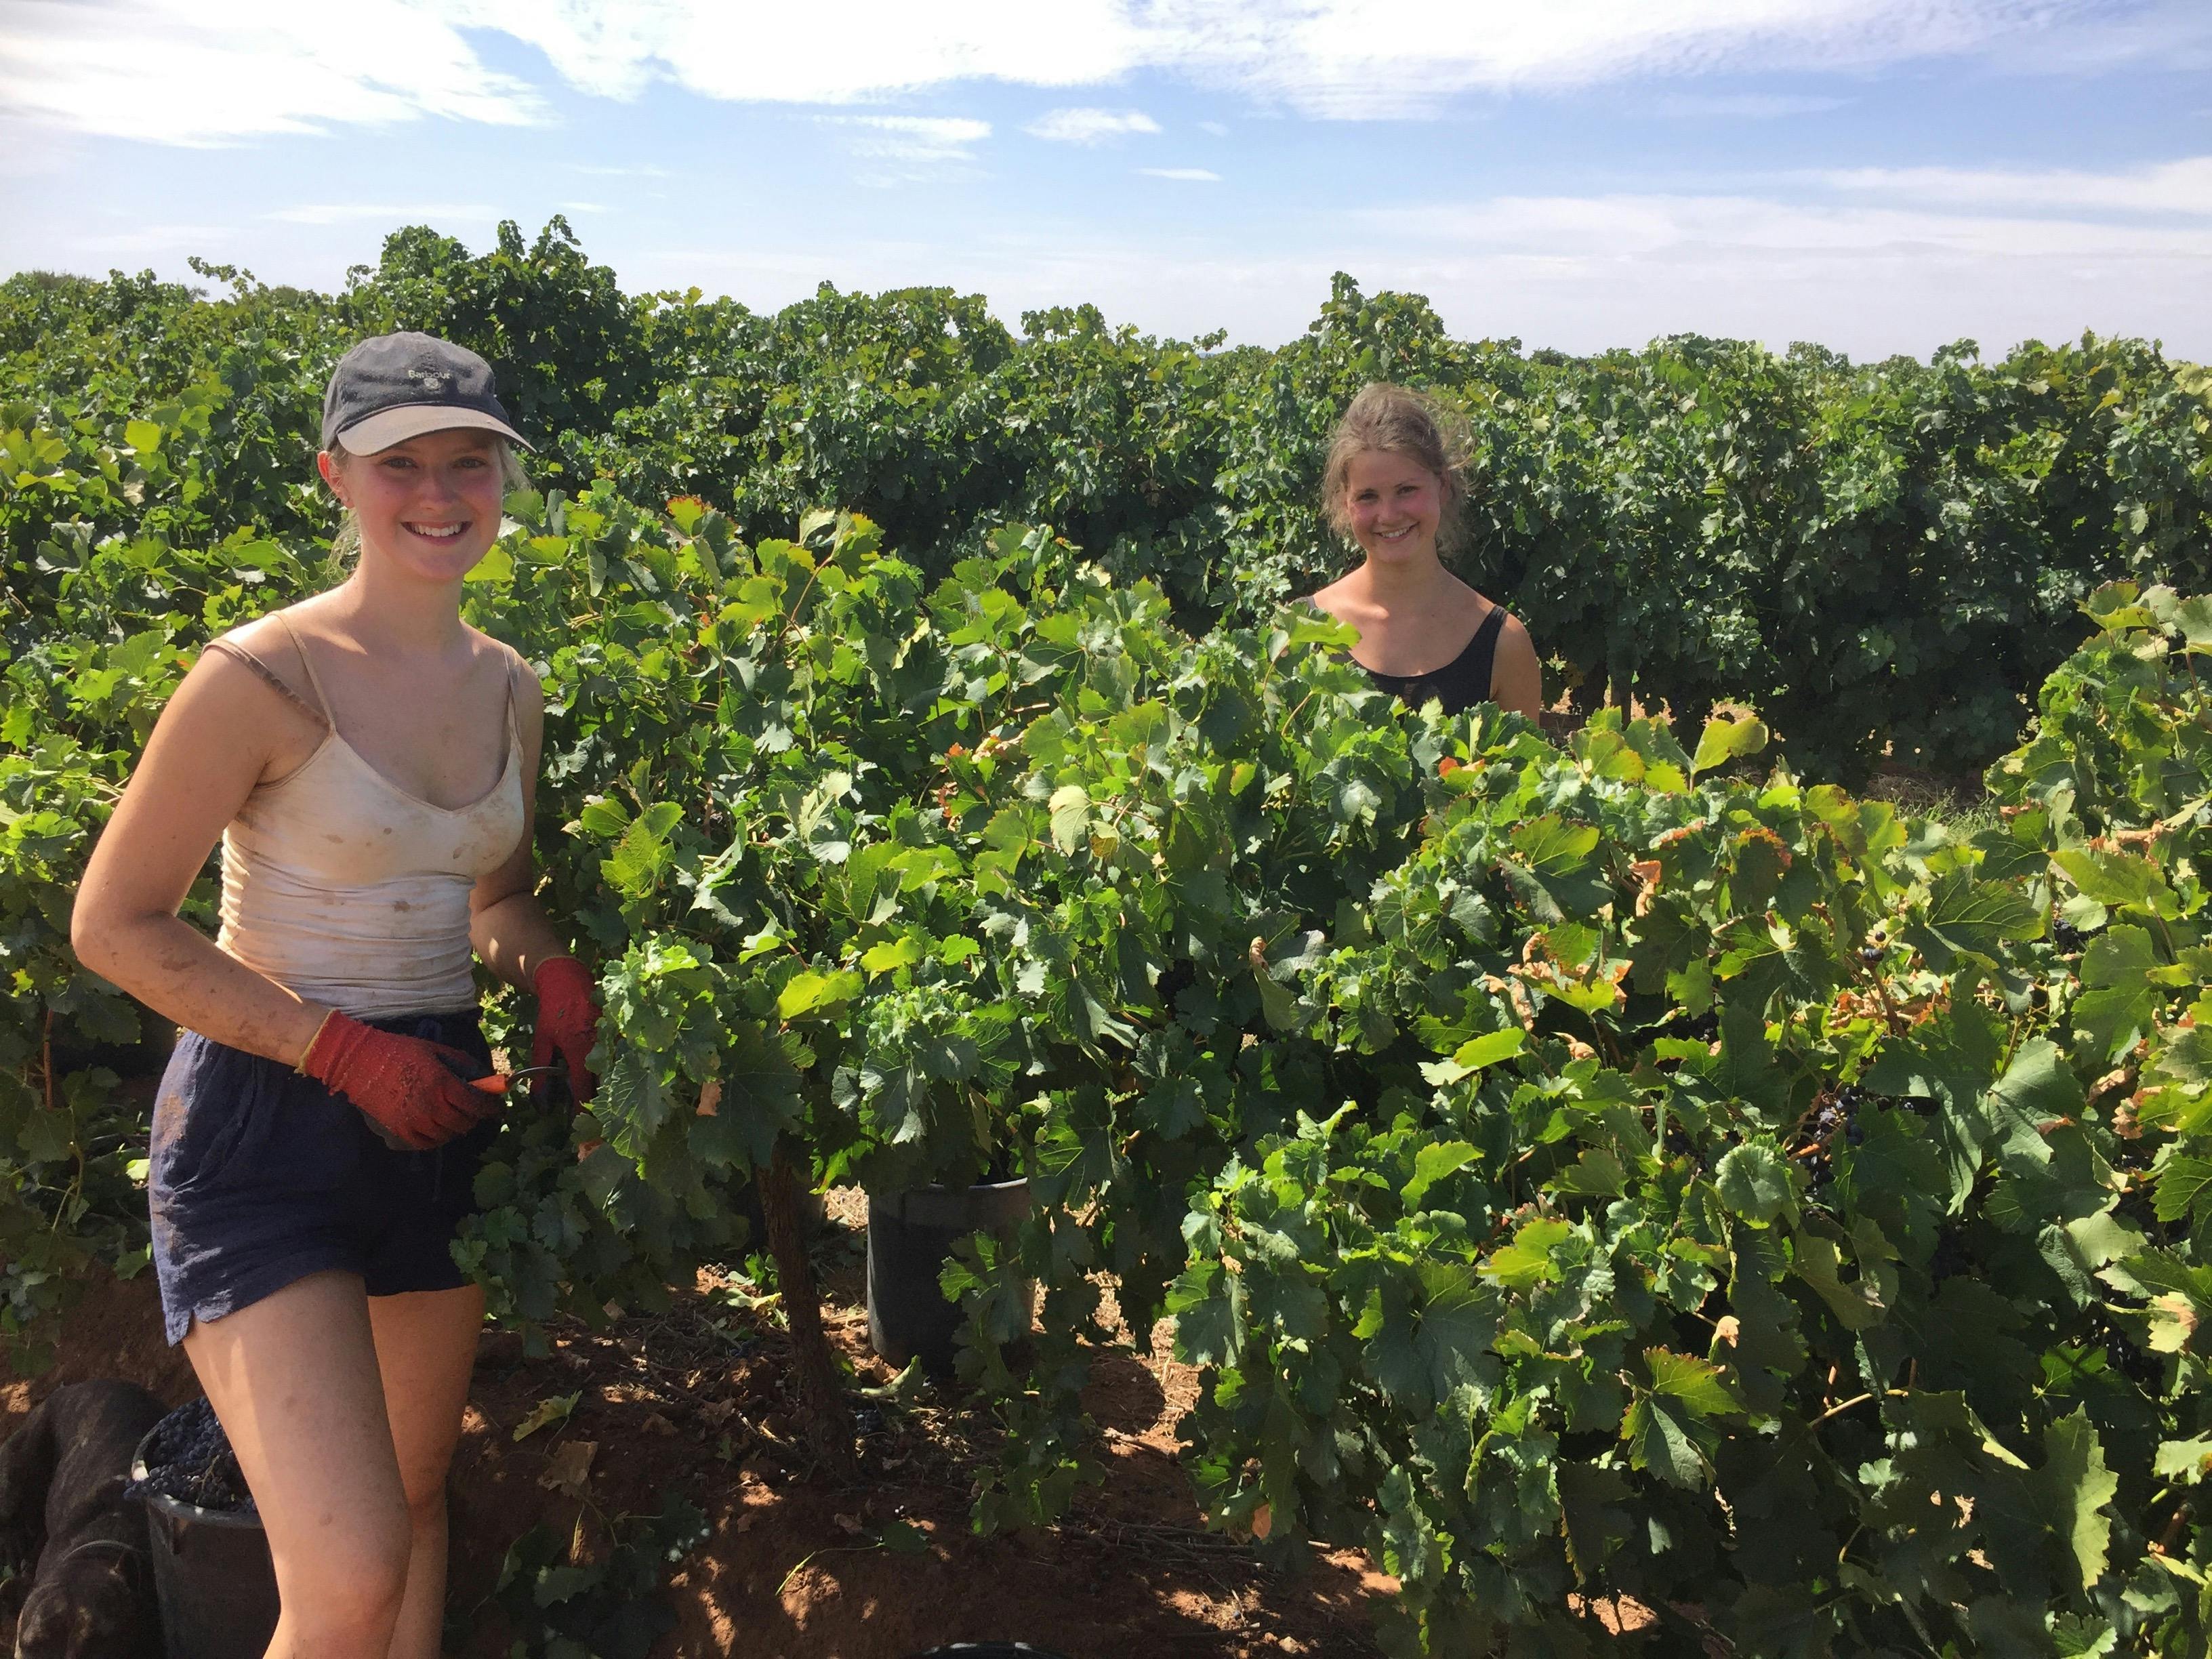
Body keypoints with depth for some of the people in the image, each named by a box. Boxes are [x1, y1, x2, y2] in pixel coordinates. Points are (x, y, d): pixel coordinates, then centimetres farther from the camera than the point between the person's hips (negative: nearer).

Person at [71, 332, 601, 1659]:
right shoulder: (262, 678, -16)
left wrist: (553, 965, -4)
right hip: (267, 1122, -6)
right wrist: (345, 1049, -16)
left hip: (438, 1114, 6)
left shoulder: (508, 689, 3)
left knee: (418, 1501, 21)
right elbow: (116, 926, -11)